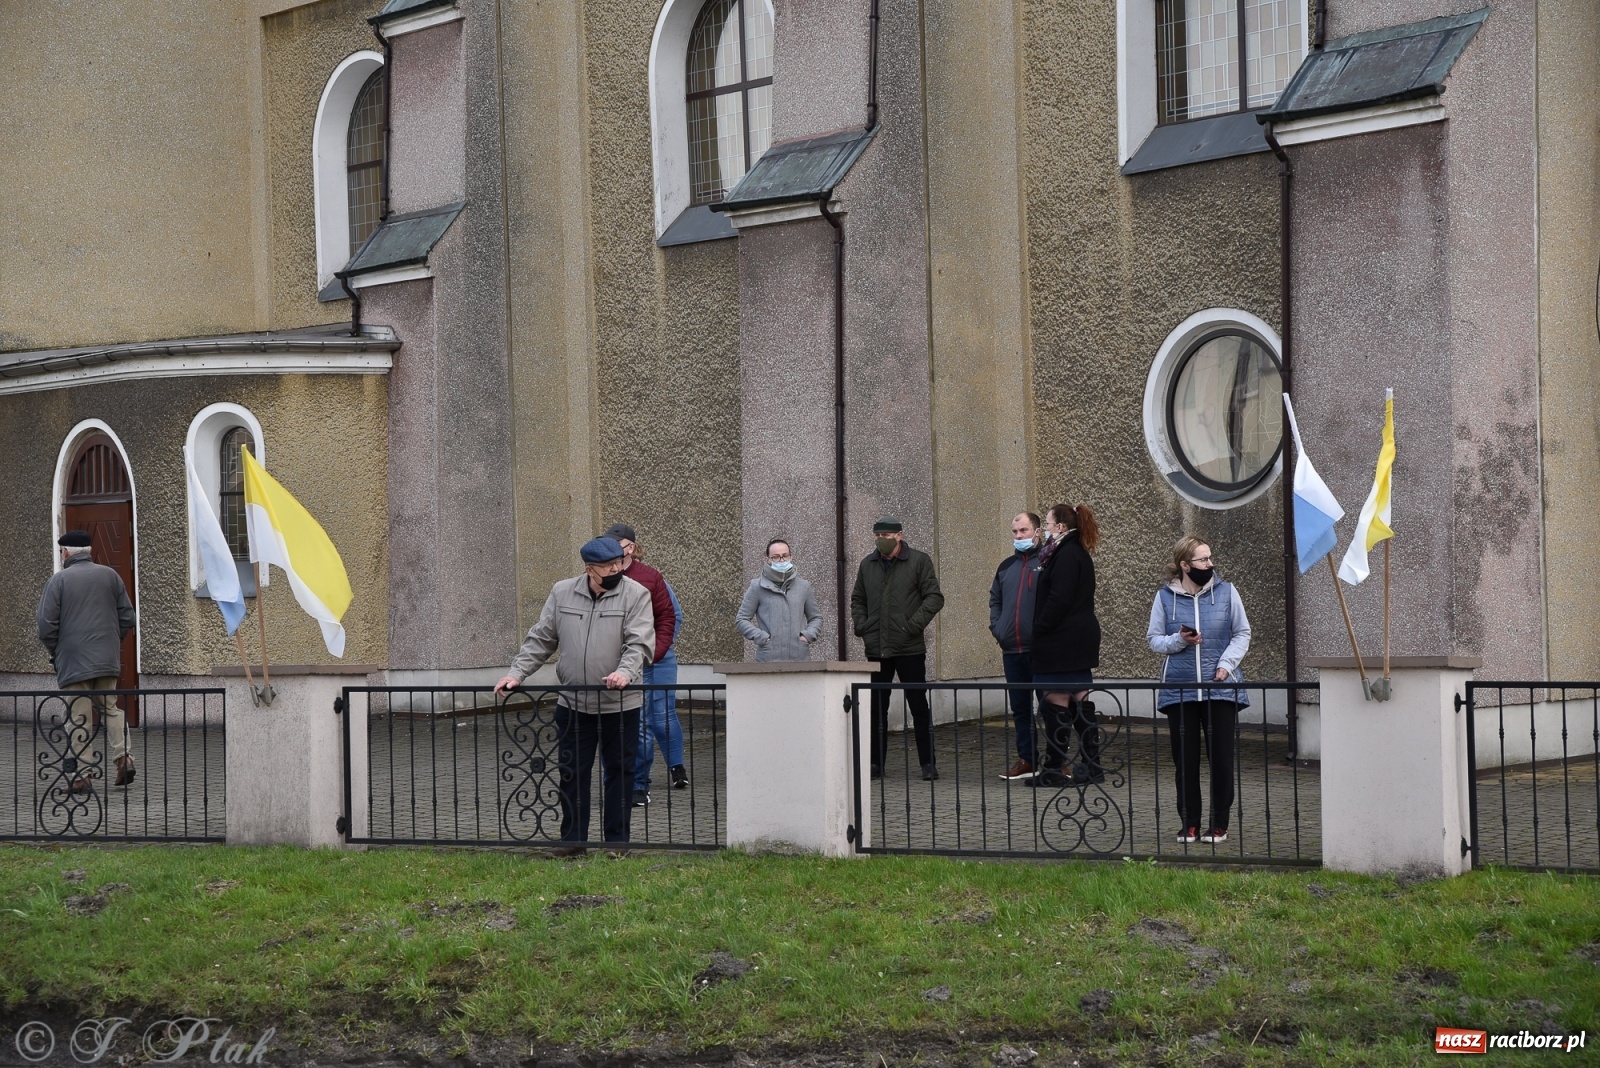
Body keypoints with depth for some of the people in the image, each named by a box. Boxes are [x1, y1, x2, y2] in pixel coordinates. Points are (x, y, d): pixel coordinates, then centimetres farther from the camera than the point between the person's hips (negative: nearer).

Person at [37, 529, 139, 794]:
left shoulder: (59, 580, -5)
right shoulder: (110, 576, 6)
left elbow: (46, 625, -8)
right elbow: (128, 618, 6)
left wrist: (55, 651, 8)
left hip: (73, 662, -4)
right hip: (108, 660, 4)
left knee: (79, 718, 1)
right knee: (110, 708, 17)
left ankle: (82, 775, 1)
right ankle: (123, 756, 0)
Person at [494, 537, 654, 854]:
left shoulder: (635, 595, -4)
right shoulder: (562, 593, 6)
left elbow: (639, 643, -13)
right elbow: (540, 639, 10)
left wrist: (625, 672, -31)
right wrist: (516, 673, 0)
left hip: (621, 705, -2)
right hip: (572, 703, 3)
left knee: (619, 772, 6)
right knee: (572, 773, 6)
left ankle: (618, 841, 16)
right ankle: (573, 839, 16)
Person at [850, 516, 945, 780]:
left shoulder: (919, 561, -1)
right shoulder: (868, 565, 12)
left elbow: (934, 597, -4)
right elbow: (857, 599, 23)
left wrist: (914, 624, -14)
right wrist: (861, 625, 7)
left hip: (909, 649, -4)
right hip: (877, 649, 4)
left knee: (919, 707, 0)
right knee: (876, 708, 8)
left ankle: (928, 763, 6)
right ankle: (876, 763, 15)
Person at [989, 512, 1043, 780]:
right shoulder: (1006, 566, 17)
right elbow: (995, 600, 25)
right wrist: (996, 627, 11)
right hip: (1012, 649, 7)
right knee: (1020, 707, 10)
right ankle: (1026, 759, 17)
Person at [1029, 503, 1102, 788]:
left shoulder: (1066, 555, -14)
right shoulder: (1078, 554, 17)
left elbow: (1059, 600, -20)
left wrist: (1039, 631, -15)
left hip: (1062, 642, -10)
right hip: (1080, 637, 10)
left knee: (1056, 702, -7)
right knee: (1080, 700, 11)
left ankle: (1054, 769, -4)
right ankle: (1091, 766, 13)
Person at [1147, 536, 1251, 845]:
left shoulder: (1226, 592, 3)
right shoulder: (1165, 597, 3)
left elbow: (1242, 633, 7)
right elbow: (1154, 639, 6)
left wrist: (1227, 663, -7)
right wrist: (1178, 640, -13)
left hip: (1221, 688, 0)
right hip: (1180, 689, 0)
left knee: (1221, 756, 1)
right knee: (1185, 758, 3)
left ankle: (1219, 824, 11)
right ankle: (1189, 824, 13)